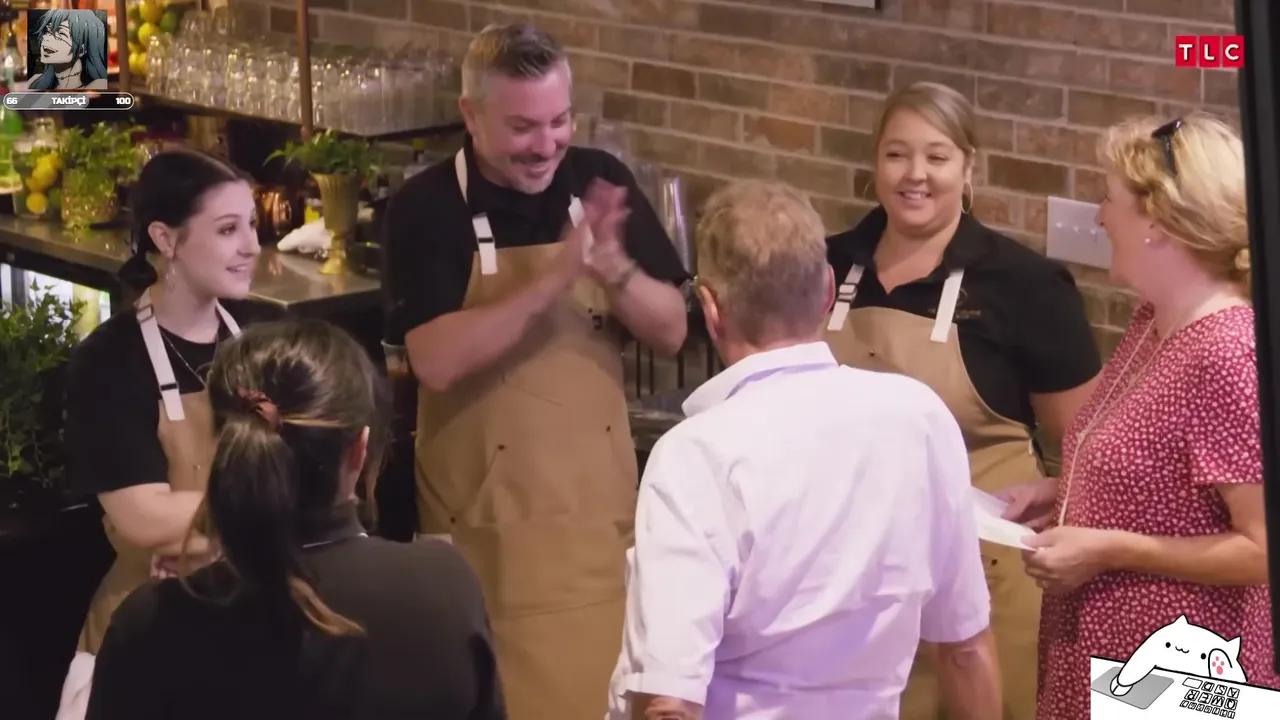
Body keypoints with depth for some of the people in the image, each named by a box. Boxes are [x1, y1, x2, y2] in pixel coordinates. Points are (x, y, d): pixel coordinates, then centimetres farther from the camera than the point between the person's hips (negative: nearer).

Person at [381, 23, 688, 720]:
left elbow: (670, 332, 2)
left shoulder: (602, 183, 2)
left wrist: (615, 270, -18)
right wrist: (555, 280, -28)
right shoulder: (425, 207, -10)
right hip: (487, 514, -3)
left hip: (599, 500, 4)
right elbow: (437, 361, -21)